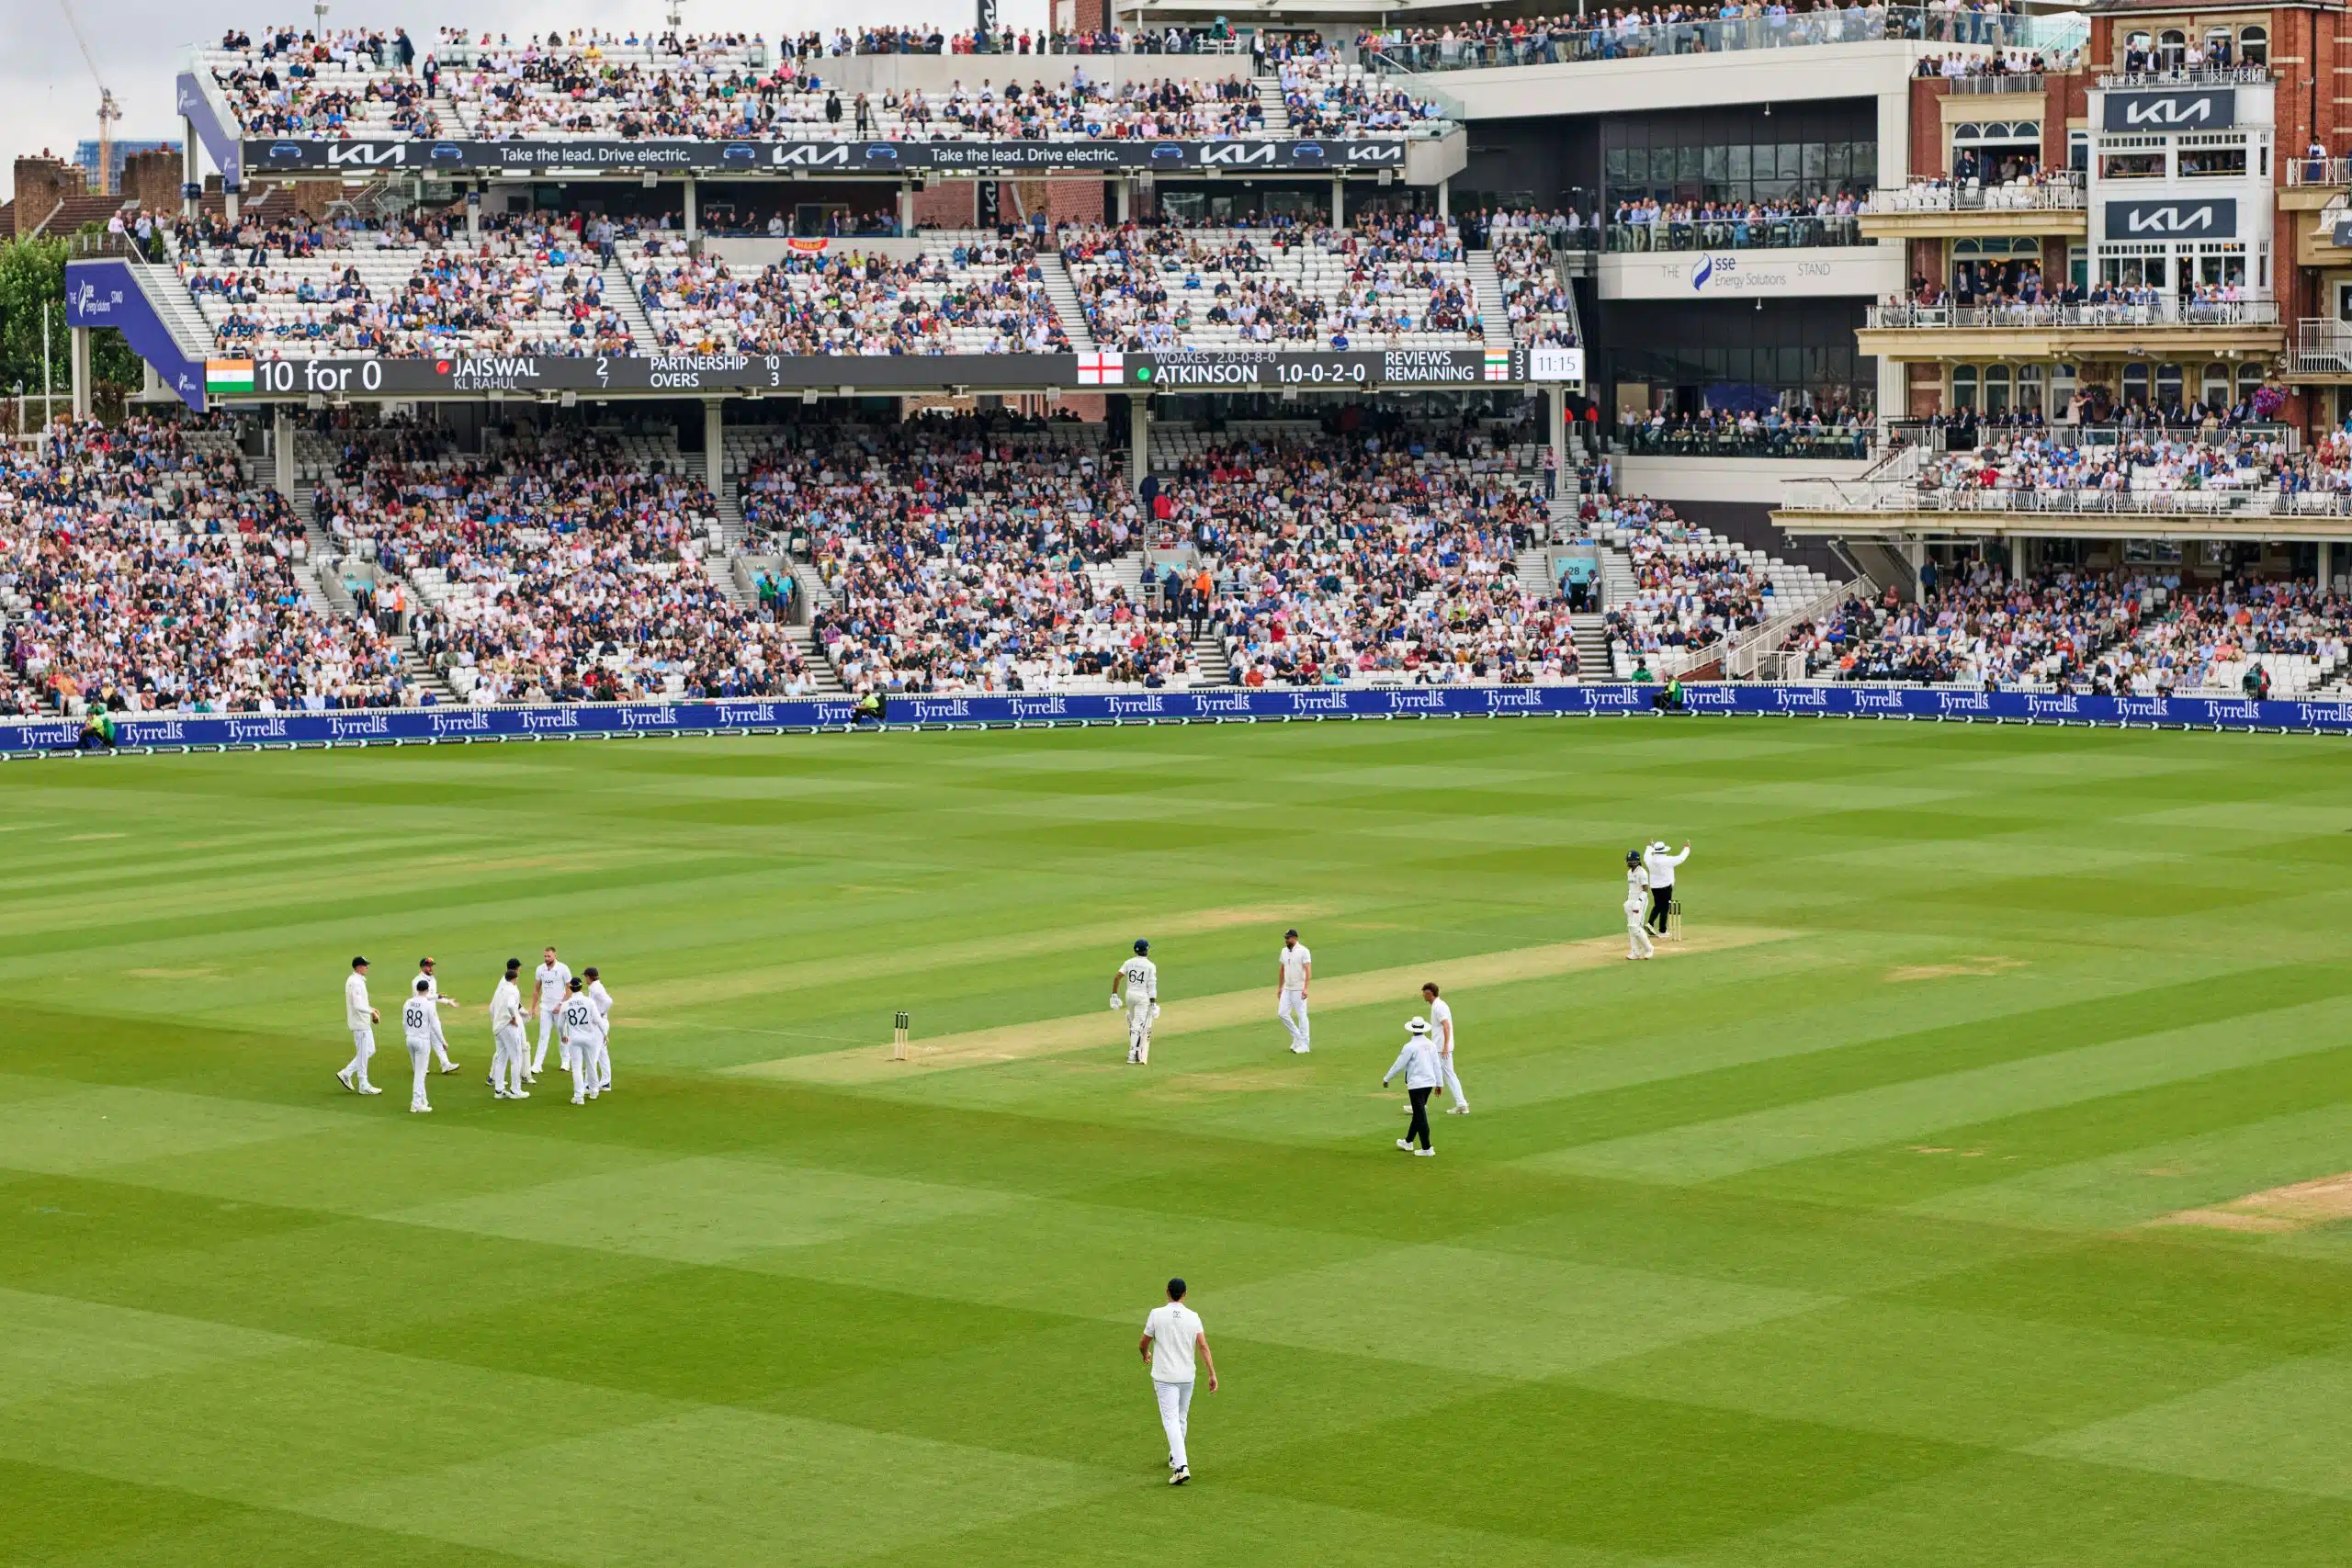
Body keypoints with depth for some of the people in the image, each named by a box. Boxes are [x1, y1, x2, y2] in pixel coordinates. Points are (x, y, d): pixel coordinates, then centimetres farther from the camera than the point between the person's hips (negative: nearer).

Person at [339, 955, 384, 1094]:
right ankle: (363, 1086, 6)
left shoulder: (353, 981, 13)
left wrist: (370, 1009, 13)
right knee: (363, 1053, -1)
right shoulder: (356, 983, -20)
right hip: (360, 1022, -10)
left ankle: (346, 1074, 17)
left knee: (370, 1050, 17)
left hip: (364, 1023, 10)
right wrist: (371, 1012, -17)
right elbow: (357, 1005, -26)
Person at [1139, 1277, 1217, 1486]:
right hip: (1187, 1376, 3)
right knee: (1181, 1418, 21)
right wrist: (1212, 1374, -9)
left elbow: (1142, 1344, 1)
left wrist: (1146, 1355, 24)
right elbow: (1203, 1346, -9)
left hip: (1164, 1377, -3)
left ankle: (1181, 1466, -22)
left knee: (1171, 1420, -8)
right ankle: (1176, 1457, 36)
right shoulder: (1193, 1317, -2)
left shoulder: (1156, 1314, -8)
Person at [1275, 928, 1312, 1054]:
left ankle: (1303, 1045, 5)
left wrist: (1305, 988, -26)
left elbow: (1308, 970, -18)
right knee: (1282, 1013, 3)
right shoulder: (1284, 951, 10)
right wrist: (1279, 987, 19)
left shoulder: (1303, 951, -12)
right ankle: (1297, 1037, 19)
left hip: (1299, 990, -7)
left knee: (1301, 1015, -2)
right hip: (1287, 989, 7)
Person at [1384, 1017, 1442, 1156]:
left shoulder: (1410, 1047, -15)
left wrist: (1386, 1078, 2)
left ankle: (1427, 1148, -4)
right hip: (1430, 1082, 7)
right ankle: (1408, 1142, 33)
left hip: (1416, 1084, -7)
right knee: (1418, 1113, 19)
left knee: (1420, 1115, -3)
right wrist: (1439, 1083, 17)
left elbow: (1399, 1065, -10)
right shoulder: (1431, 1045, 4)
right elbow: (1437, 1065, 9)